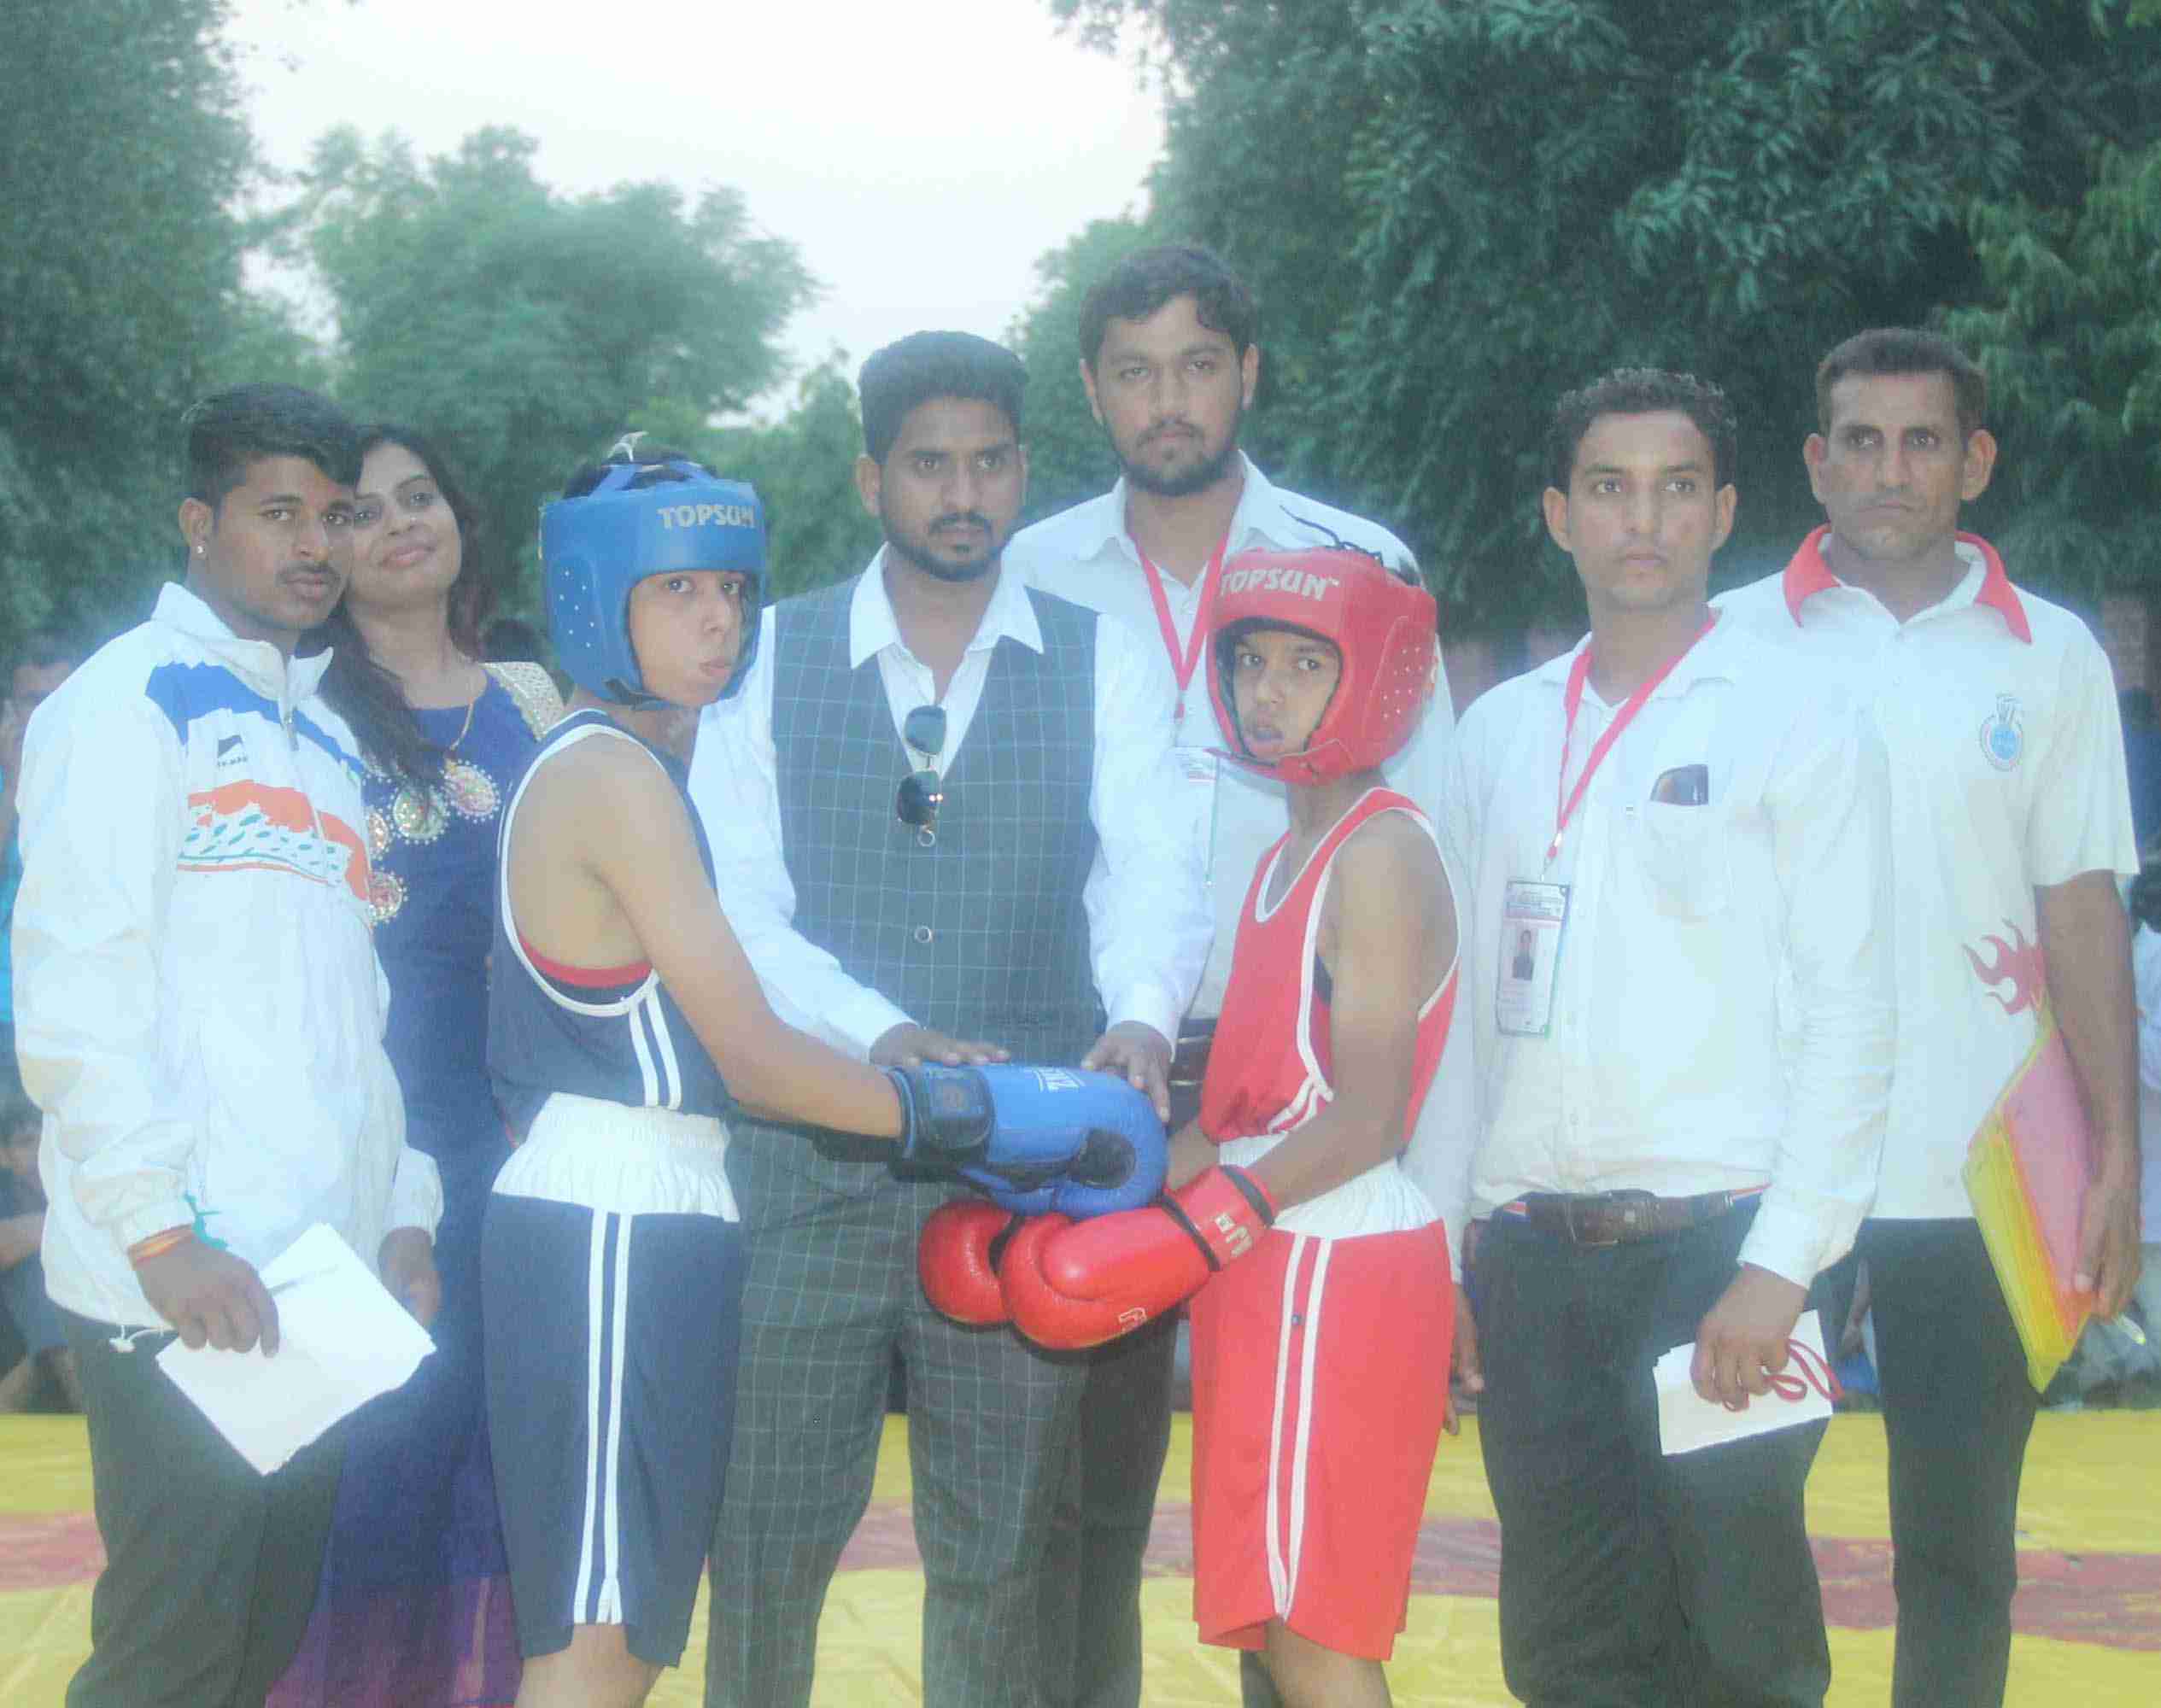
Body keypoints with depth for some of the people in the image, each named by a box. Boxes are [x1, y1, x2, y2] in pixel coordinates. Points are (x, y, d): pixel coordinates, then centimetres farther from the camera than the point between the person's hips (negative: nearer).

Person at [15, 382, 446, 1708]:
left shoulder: (325, 739, 22)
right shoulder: (130, 697, -3)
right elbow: (74, 987, -11)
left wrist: (404, 1209, 13)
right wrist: (161, 1231, -17)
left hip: (328, 1285, 7)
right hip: (183, 1291, -7)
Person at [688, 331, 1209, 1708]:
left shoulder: (1108, 669, 7)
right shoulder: (768, 663, 6)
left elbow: (1156, 873, -7)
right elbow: (738, 909, -2)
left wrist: (1142, 1018, -28)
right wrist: (883, 1036, -19)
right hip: (811, 1163, 0)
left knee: (997, 1557, 8)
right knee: (767, 1538, 4)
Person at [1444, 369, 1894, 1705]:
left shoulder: (1800, 724, -1)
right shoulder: (1501, 732, 14)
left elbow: (1850, 1019, -6)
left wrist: (1779, 1268, -13)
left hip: (1716, 1242, -4)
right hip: (1532, 1252, 4)